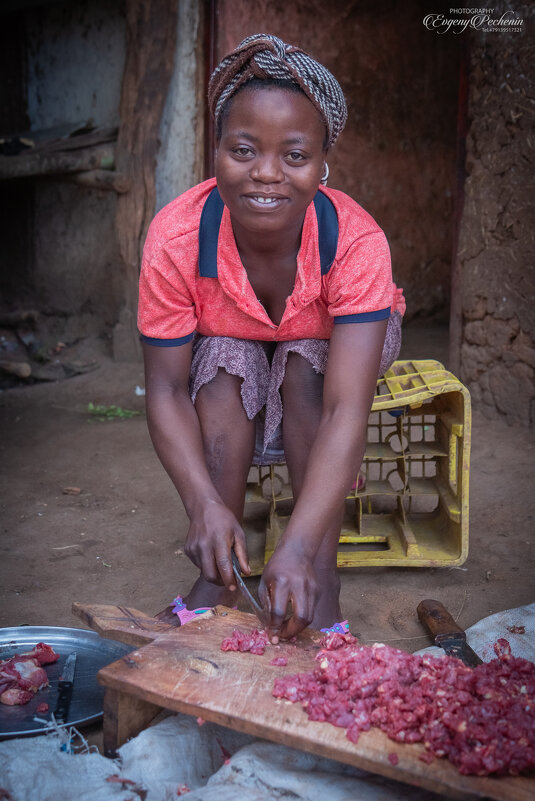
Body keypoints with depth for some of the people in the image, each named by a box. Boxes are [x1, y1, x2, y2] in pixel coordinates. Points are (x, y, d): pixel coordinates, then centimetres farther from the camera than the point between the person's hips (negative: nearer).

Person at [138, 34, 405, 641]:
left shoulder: (356, 242, -36)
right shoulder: (176, 238, -33)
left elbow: (346, 412, -44)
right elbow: (167, 390, -28)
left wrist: (299, 547, -55)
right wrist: (205, 505, -44)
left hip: (331, 345, 0)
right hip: (229, 346, 1)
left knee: (304, 365, -32)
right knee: (226, 364, -31)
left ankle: (322, 575, -25)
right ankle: (216, 580, -22)